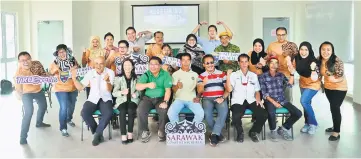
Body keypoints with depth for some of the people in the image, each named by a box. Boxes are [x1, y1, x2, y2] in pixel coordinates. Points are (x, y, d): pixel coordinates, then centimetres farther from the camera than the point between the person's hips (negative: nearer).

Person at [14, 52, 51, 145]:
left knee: (43, 106, 24)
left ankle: (39, 123, 54)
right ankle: (23, 137, -13)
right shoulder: (19, 72, -32)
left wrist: (39, 78, -30)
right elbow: (18, 89, -34)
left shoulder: (37, 64, -22)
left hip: (38, 90, 6)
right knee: (29, 112, -22)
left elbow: (44, 75, -9)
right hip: (26, 92, -6)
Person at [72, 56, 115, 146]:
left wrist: (107, 81, -35)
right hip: (93, 99, 2)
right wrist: (74, 78, -12)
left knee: (109, 113, -33)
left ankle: (97, 133, -9)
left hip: (105, 99, -2)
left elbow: (109, 89, -14)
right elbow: (80, 87, 5)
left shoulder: (110, 72, -3)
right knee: (84, 113, -27)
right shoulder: (90, 73, 5)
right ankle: (98, 133, -5)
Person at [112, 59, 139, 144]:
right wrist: (122, 92, -17)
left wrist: (136, 94, -15)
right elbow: (114, 93, 2)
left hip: (133, 100, 0)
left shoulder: (136, 78, 12)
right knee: (123, 111, -32)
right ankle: (123, 135, -30)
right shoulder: (118, 78, 8)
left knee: (130, 110, -32)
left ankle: (130, 133, -24)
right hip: (122, 100, 0)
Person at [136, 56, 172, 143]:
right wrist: (148, 85, -33)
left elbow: (168, 90, -9)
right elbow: (137, 87, -13)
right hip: (147, 98, 1)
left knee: (164, 110, -31)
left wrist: (165, 102, -24)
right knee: (140, 110, -27)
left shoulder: (165, 74, -3)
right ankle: (145, 131, -5)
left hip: (160, 98, -1)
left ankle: (161, 131, -5)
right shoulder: (146, 74, 1)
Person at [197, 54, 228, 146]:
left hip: (220, 98, 0)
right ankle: (218, 134, -11)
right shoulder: (201, 76, 11)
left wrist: (223, 98, -11)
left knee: (224, 112, -32)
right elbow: (199, 91, -1)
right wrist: (203, 84, -22)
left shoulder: (222, 74, 12)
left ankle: (214, 134, -24)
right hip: (207, 99, 0)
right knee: (207, 114, -31)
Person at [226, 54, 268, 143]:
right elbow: (229, 89, -5)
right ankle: (240, 133, 0)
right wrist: (228, 76, -12)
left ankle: (253, 132, 6)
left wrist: (258, 99, -1)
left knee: (264, 114, -22)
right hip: (238, 101, -3)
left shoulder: (254, 75, 18)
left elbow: (257, 90, 18)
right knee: (236, 117, -34)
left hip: (251, 100, 3)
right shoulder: (234, 75, 7)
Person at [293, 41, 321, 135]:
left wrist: (313, 68, -44)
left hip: (313, 85, -6)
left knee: (304, 101, -21)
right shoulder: (297, 59, -15)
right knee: (306, 104, 16)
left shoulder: (313, 62, -28)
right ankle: (307, 123, 35)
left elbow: (314, 79, -29)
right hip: (303, 84, 6)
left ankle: (313, 123, -3)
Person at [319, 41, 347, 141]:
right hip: (328, 87, 6)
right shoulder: (319, 60, -10)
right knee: (333, 107, 19)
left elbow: (341, 77, -28)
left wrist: (334, 79, -45)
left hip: (339, 88, -6)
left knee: (335, 108, -9)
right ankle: (335, 127, 37)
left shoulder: (337, 61, -28)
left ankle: (337, 132, 1)